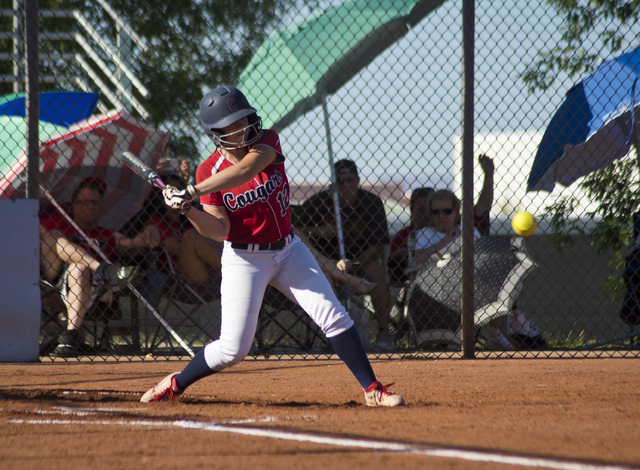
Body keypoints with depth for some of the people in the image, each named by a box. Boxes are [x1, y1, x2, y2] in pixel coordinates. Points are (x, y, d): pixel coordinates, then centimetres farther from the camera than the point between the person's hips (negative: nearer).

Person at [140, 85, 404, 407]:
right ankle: (175, 383, 17)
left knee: (333, 317, -9)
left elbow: (245, 170, -32)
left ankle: (372, 390, -4)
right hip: (244, 259, -2)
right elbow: (219, 230, -13)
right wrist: (187, 210, -31)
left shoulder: (267, 143, -10)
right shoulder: (209, 171, -10)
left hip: (288, 250, 2)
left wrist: (192, 192, -38)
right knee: (233, 349, -5)